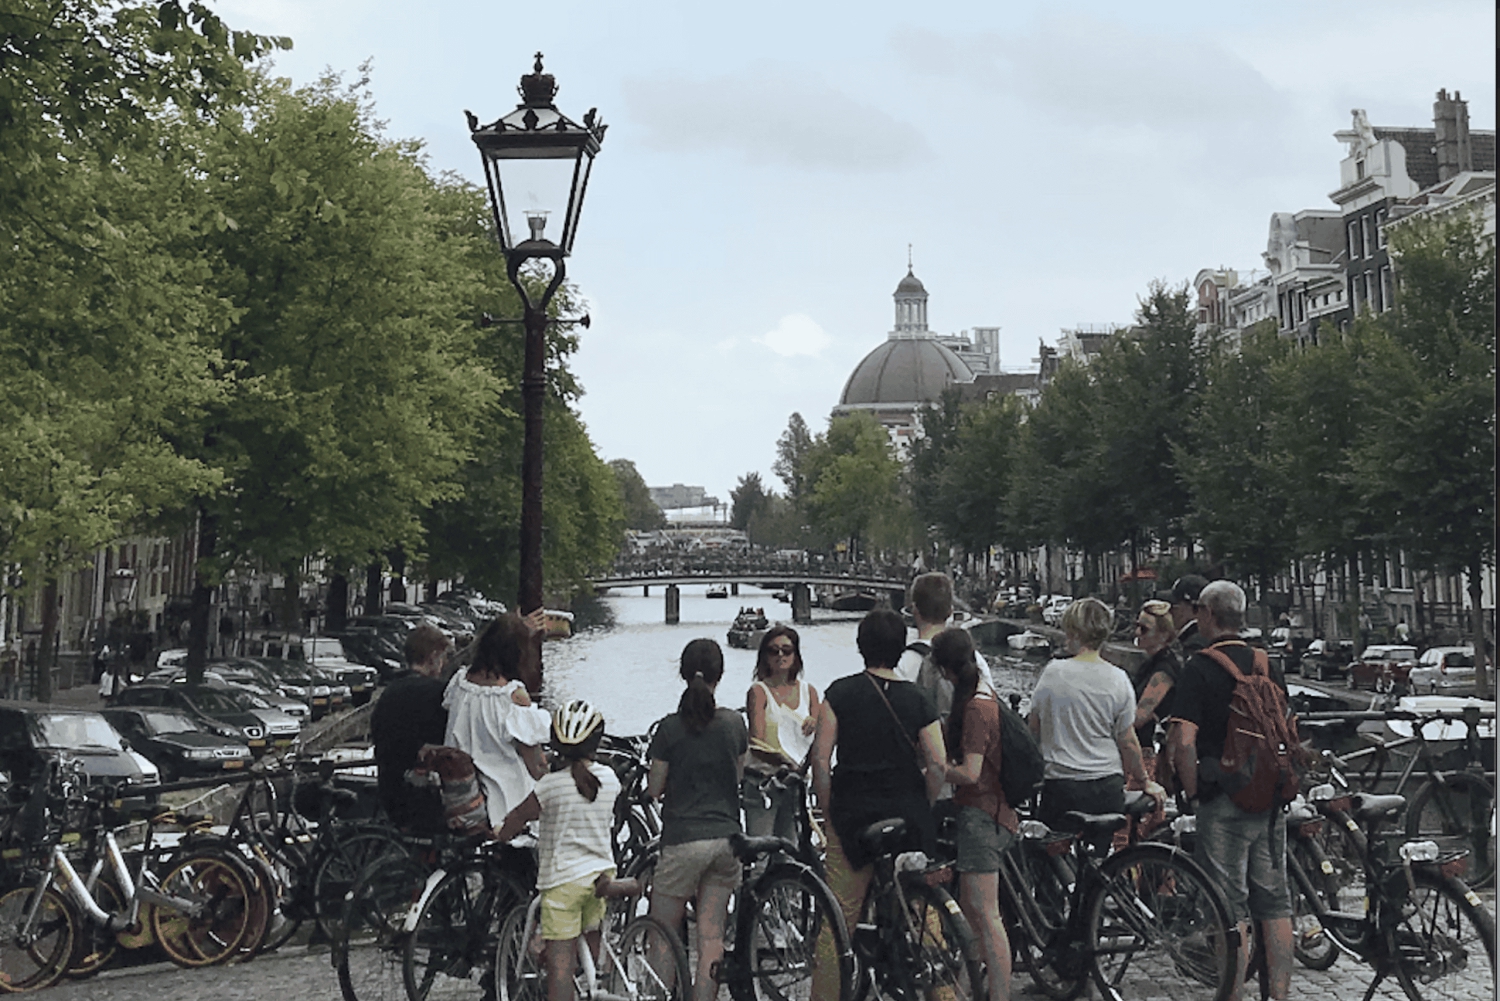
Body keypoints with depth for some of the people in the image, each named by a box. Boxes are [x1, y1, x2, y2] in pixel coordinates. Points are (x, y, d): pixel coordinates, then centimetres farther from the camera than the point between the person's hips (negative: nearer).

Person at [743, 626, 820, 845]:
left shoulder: (808, 691, 12)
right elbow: (756, 744, -14)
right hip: (762, 784, -4)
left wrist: (813, 727, -13)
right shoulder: (758, 691, -2)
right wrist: (781, 760, -33)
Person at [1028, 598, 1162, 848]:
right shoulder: (1118, 680, -4)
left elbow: (1033, 728, 7)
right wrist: (1145, 782, 15)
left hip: (1059, 783, -1)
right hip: (1107, 785, 2)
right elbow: (1128, 743, 0)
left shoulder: (1053, 672, -5)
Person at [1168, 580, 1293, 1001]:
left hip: (1224, 801, -6)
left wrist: (1193, 793, -8)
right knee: (1274, 903, 11)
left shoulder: (1200, 668, -12)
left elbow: (1183, 741, -20)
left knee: (1230, 909, -1)